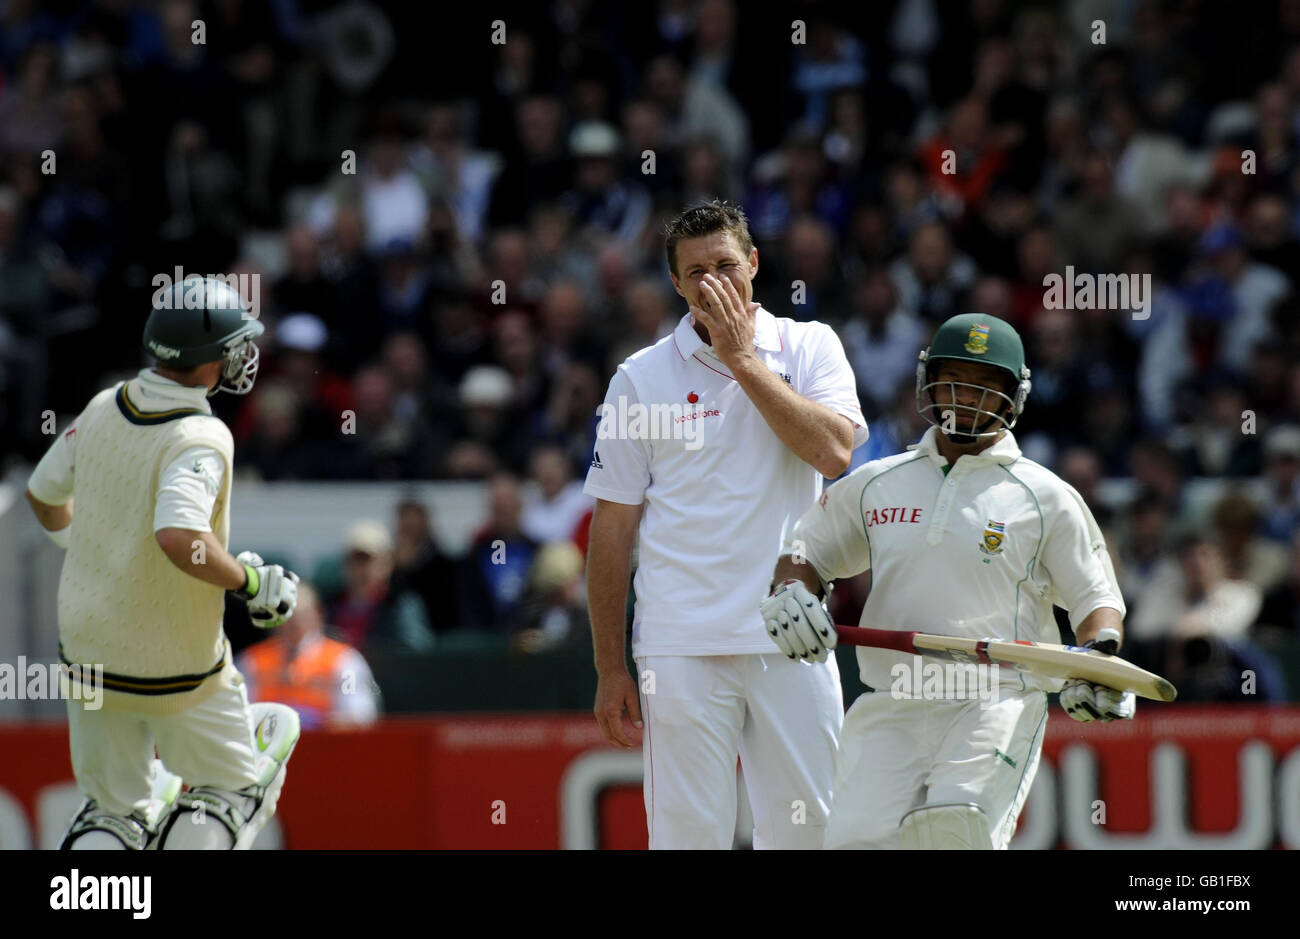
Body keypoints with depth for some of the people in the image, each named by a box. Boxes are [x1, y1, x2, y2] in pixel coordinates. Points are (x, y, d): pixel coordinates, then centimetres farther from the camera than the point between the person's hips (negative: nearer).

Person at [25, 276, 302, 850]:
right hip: (172, 668, -6)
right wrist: (251, 582, -24)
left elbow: (42, 495, 12)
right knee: (234, 781, 15)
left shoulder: (103, 409, -2)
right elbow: (180, 539, -39)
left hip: (85, 649, 7)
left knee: (112, 812, 18)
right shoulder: (200, 439, -24)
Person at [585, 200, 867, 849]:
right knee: (689, 833, -5)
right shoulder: (640, 378, 6)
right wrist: (609, 668, 3)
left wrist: (743, 358, -8)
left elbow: (834, 451, -10)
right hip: (681, 644, -1)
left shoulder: (810, 348, 8)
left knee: (805, 826, 0)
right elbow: (612, 527, 7)